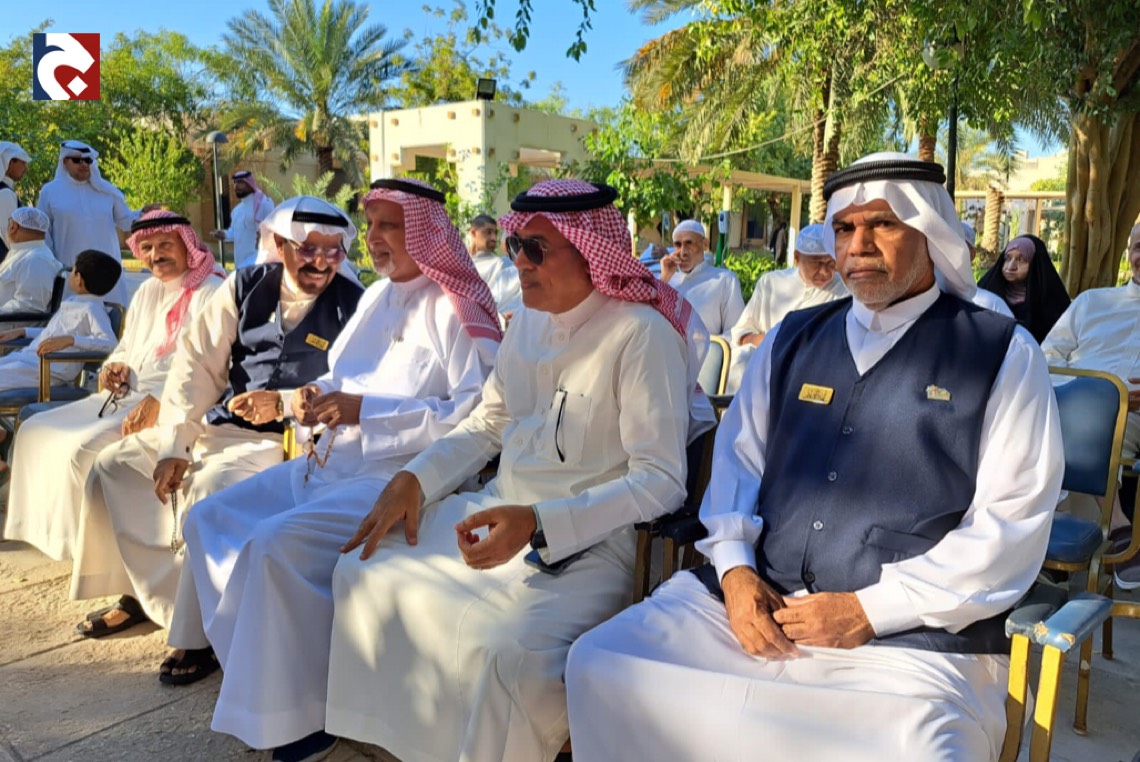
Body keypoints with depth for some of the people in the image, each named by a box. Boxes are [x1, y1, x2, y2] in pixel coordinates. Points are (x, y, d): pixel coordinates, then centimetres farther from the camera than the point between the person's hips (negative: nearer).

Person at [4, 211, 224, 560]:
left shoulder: (210, 292, -11)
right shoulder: (148, 291, 17)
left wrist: (157, 402, -28)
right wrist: (115, 366, 2)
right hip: (124, 397, 9)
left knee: (83, 451, -25)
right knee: (35, 431, 2)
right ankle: (56, 528, 10)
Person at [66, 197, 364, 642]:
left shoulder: (352, 306, -9)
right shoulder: (246, 286, 3)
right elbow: (197, 363, 0)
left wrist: (284, 403, -23)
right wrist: (174, 443, -7)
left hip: (283, 437, -6)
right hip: (214, 424, 6)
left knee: (208, 489, -29)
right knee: (113, 464, 5)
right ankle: (145, 590, 17)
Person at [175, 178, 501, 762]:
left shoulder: (453, 309, -12)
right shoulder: (376, 297, 14)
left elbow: (477, 413, -22)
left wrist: (367, 409, -22)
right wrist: (318, 395, 2)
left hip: (397, 476, -9)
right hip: (332, 463, 9)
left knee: (278, 544, -27)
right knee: (209, 519, 7)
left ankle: (301, 714, -6)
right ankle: (232, 652, 23)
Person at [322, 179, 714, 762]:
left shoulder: (643, 333, -15)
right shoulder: (528, 322, 7)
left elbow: (662, 481, -19)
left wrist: (537, 523, -27)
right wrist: (412, 480, 3)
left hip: (586, 540, -7)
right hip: (496, 511, 8)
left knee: (504, 648, -30)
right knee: (365, 577, -1)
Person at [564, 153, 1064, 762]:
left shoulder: (1003, 354, 2)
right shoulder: (792, 339, 14)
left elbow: (1012, 522, -4)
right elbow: (738, 456, 15)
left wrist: (871, 611, -12)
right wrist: (735, 568, -2)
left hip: (913, 633, -3)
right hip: (755, 600, 4)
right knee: (599, 665, -11)